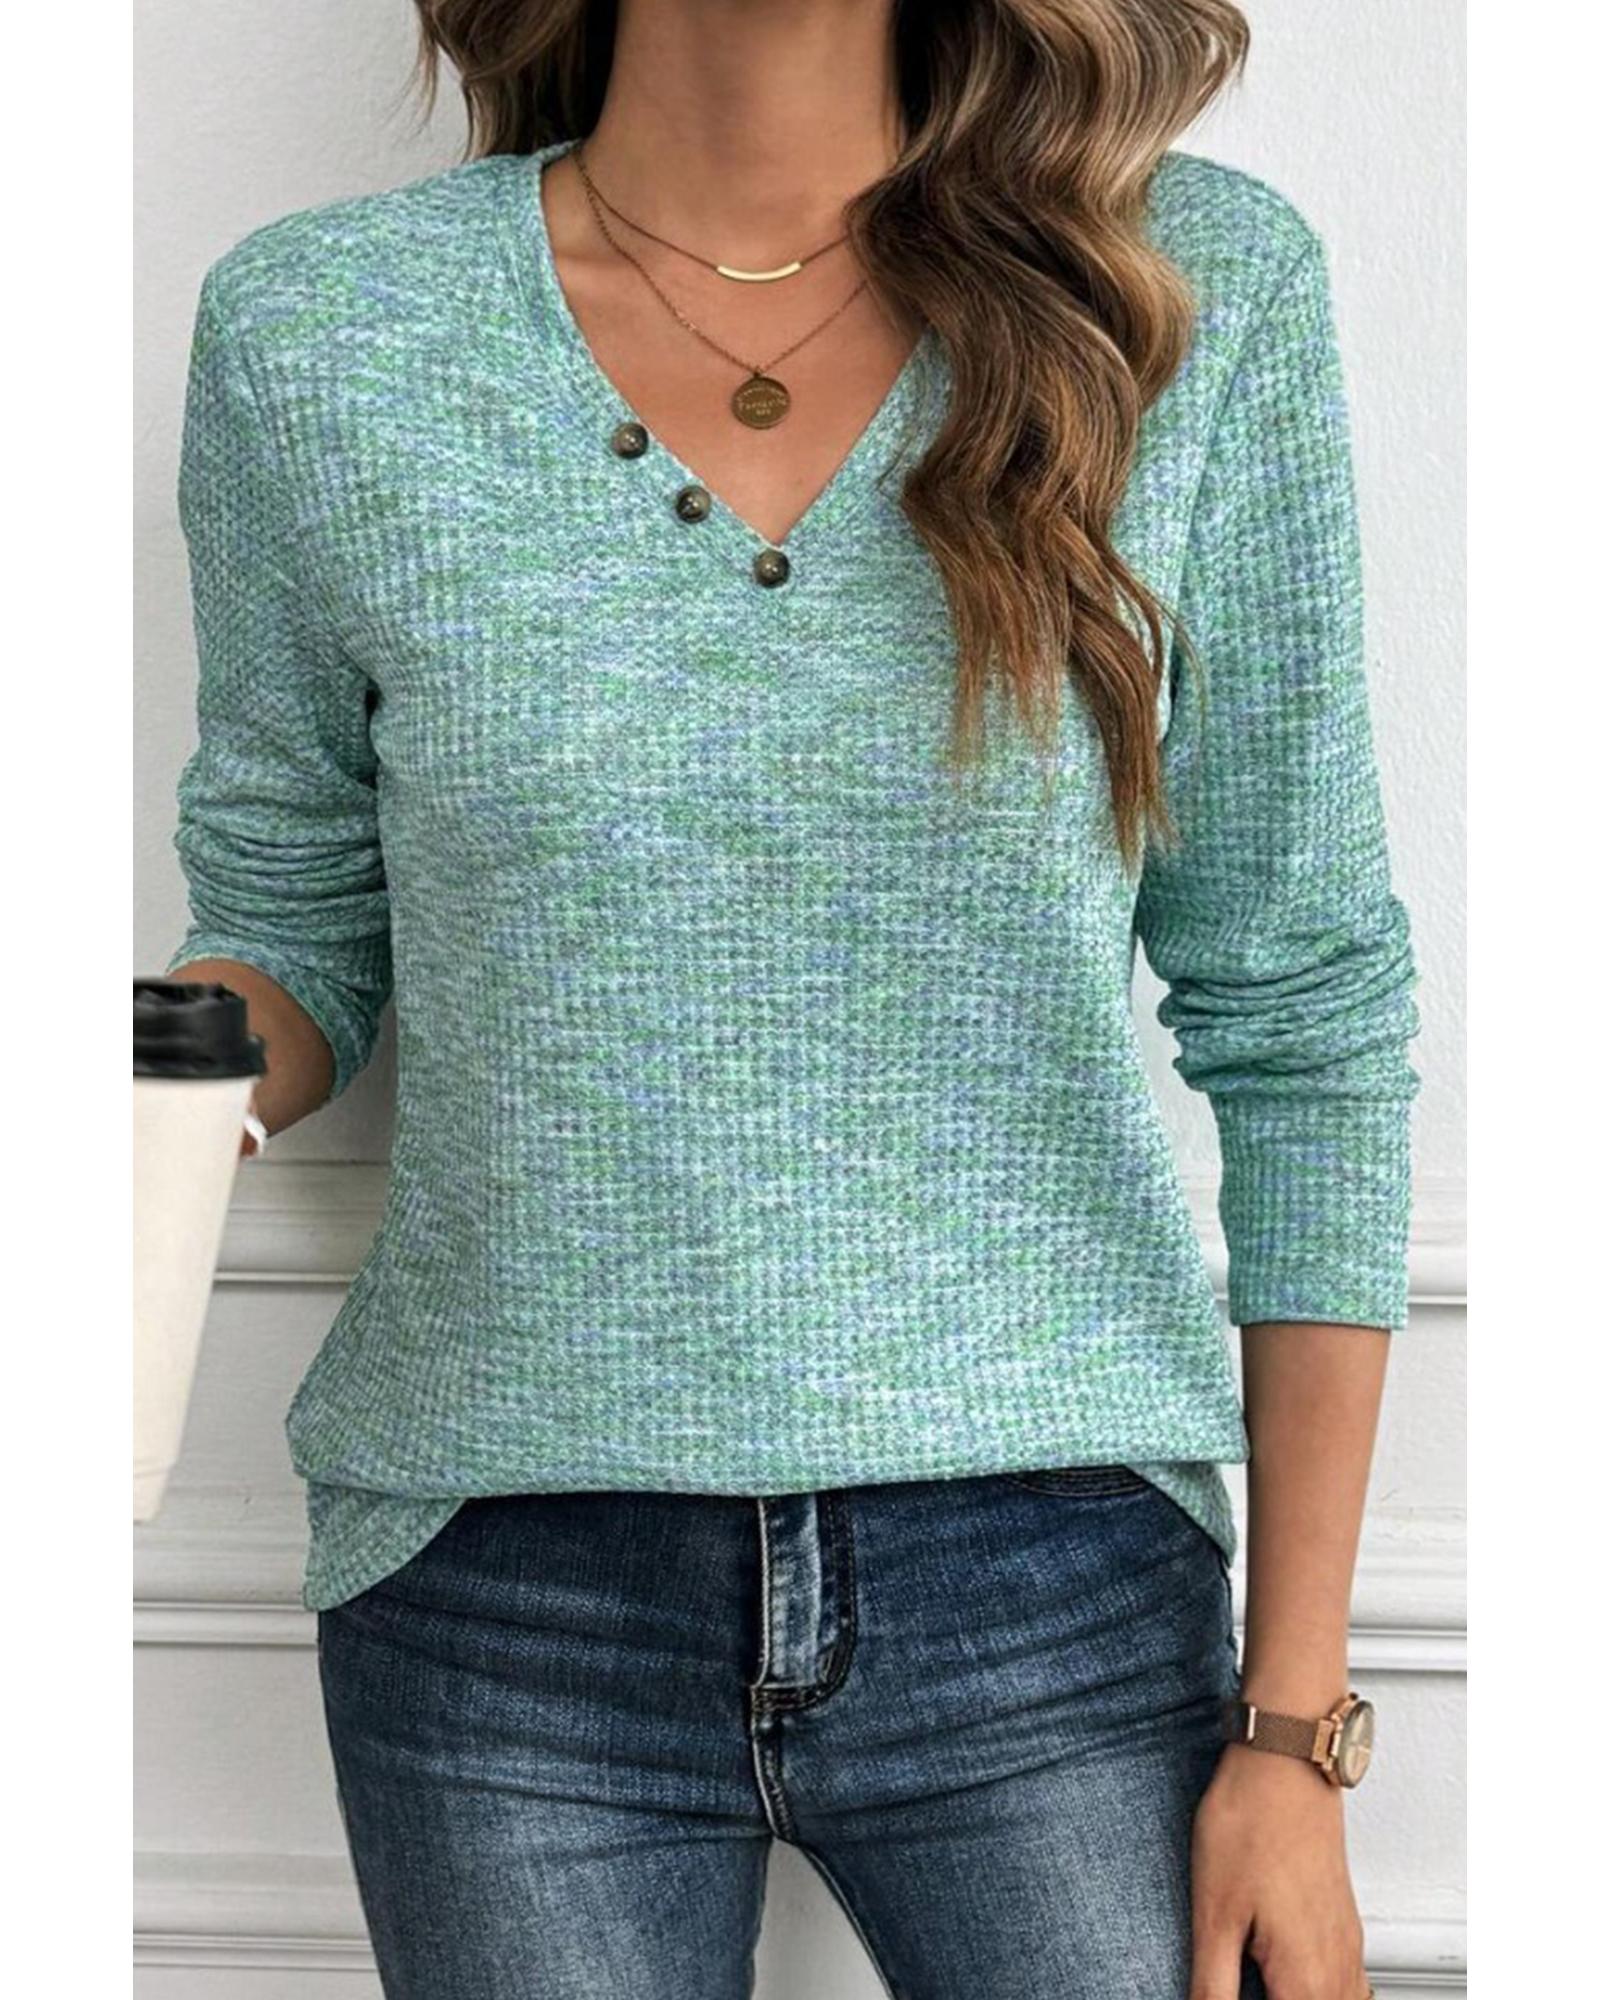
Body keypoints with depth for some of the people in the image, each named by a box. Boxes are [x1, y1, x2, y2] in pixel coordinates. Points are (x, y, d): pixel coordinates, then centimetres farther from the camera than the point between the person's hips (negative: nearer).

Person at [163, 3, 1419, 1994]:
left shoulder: (1201, 285, -5)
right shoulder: (315, 327, -3)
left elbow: (1302, 1009, -2)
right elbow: (294, 924, 8)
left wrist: (1298, 1724, -2)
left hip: (1058, 1601, 0)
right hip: (507, 1609, 1)